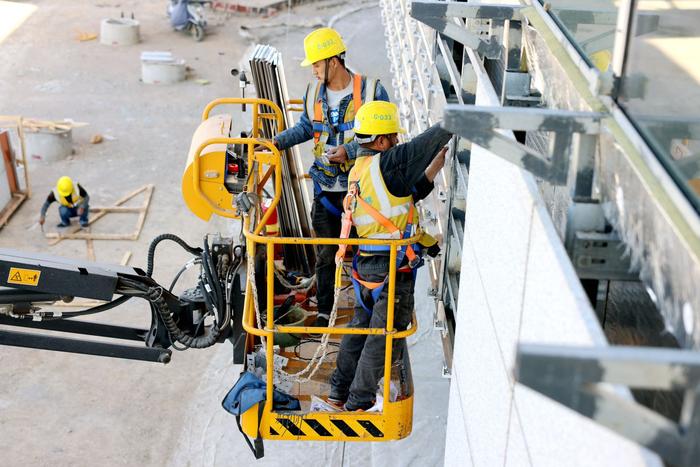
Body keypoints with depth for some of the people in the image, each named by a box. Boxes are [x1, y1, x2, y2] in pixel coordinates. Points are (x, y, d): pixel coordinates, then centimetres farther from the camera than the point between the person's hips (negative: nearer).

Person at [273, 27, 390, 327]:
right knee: (325, 254, 10)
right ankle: (324, 310, 24)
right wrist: (278, 141, 2)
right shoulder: (313, 92, 1)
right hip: (325, 188, 3)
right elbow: (306, 127, 17)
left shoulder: (372, 91, -13)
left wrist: (349, 152, -20)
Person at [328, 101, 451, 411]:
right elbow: (434, 139, -17)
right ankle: (359, 402, 13)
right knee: (384, 336, 4)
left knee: (361, 326, 21)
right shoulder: (385, 164, -16)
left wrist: (433, 170, 13)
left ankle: (339, 392, 30)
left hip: (367, 264, 9)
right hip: (392, 268, -9)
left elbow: (406, 195, 16)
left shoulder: (359, 170, 11)